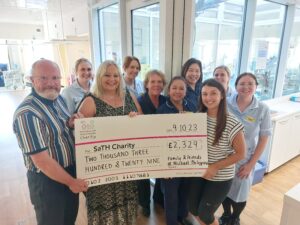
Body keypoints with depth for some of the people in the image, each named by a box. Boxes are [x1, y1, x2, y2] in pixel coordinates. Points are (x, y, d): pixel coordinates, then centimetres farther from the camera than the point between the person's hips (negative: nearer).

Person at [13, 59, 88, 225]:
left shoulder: (58, 98, -2)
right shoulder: (27, 114, -27)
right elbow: (41, 161, -26)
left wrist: (70, 123, -9)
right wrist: (71, 181, -16)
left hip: (71, 170, 7)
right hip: (47, 179, -7)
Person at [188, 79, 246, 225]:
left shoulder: (232, 124, -21)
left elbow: (240, 154, -13)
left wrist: (216, 167, -18)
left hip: (220, 178, -4)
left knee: (204, 213, 7)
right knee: (193, 209, 17)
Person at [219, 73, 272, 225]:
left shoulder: (262, 109, -11)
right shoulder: (225, 104, -11)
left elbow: (263, 139, -5)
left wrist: (251, 164, -6)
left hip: (244, 160, 0)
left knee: (240, 192, 17)